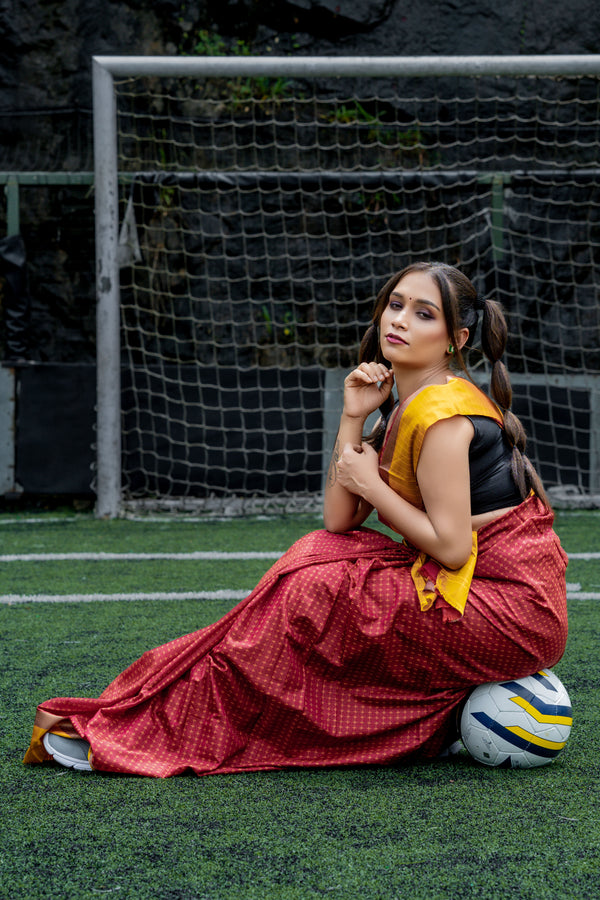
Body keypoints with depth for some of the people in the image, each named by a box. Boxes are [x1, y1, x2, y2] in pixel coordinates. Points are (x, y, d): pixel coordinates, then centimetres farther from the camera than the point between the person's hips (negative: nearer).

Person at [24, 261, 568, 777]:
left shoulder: (442, 413, -16)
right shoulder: (405, 403, 13)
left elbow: (450, 546, -20)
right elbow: (339, 522, 6)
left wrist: (371, 484, -9)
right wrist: (352, 420, -2)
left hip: (518, 609, -9)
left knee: (318, 595, -13)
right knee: (319, 558, 4)